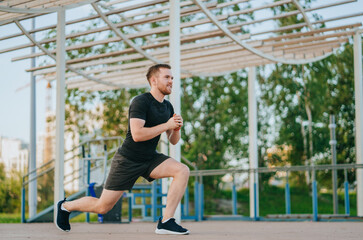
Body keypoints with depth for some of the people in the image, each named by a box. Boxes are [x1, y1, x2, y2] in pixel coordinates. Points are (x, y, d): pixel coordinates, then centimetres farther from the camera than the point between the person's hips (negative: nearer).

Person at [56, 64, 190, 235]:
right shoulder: (141, 102, -18)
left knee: (183, 171, -18)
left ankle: (165, 222, -17)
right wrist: (166, 125, -24)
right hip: (128, 160, -7)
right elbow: (137, 134, -30)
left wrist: (177, 128, -10)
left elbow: (173, 141, 12)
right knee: (102, 207, -2)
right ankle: (65, 206, 27)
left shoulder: (168, 107, 7)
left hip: (150, 159, 7)